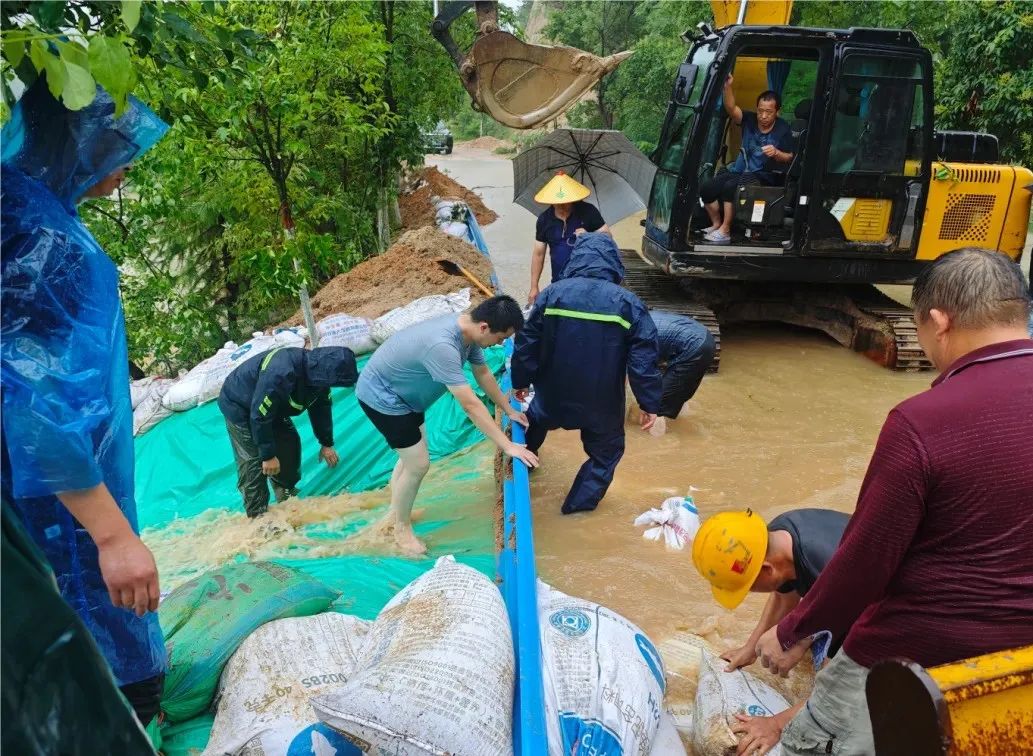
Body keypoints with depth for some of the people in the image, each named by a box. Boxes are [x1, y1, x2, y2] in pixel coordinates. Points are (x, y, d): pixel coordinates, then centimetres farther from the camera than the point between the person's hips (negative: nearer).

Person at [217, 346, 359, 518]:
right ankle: (258, 515, -3)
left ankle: (288, 498, 21)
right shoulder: (280, 374, -44)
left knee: (289, 444, 4)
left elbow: (321, 407, 3)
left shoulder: (318, 370, -16)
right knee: (252, 462, -12)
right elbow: (259, 416, -34)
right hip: (239, 406, -8)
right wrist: (268, 455, -26)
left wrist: (326, 443, 10)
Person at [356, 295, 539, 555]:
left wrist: (510, 411, 11)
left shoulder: (467, 328, -11)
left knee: (412, 454, 21)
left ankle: (395, 515, 40)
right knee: (418, 464, -4)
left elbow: (483, 373, 6)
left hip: (400, 393, 9)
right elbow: (470, 405, -37)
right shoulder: (441, 346, -39)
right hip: (380, 397, -9)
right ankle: (402, 528, 19)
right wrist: (508, 446, -32)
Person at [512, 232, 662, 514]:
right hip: (602, 401, -2)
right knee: (606, 450, 21)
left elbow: (527, 342, -3)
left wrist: (521, 380, 10)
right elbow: (644, 358, -13)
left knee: (538, 419, 34)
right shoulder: (628, 303, -12)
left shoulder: (553, 293, -7)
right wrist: (649, 403, -5)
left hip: (554, 393, 2)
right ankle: (581, 502, 24)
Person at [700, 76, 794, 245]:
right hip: (739, 170, 5)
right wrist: (728, 86, -32)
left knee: (731, 187, -34)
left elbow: (789, 158, -3)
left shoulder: (783, 129, -4)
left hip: (764, 176, -5)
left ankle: (725, 231, -26)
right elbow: (731, 108, -14)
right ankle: (716, 224, 4)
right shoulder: (749, 120, 3)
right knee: (706, 188, -16)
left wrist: (776, 153, -26)